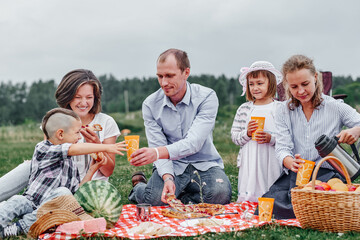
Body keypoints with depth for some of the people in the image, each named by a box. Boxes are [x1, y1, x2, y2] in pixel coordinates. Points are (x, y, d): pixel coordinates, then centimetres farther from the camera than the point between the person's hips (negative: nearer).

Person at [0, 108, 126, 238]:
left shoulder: (71, 165, 21)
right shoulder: (42, 148, -2)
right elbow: (75, 149, -15)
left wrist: (92, 170, 13)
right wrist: (105, 147, -16)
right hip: (30, 202, -3)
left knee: (63, 192, -27)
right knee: (17, 201, -34)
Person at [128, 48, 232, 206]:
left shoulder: (207, 97, -12)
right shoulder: (150, 104, -4)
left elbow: (194, 142, -24)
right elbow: (158, 147, -9)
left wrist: (159, 152, -41)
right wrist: (167, 177, -29)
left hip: (204, 164, 0)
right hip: (171, 165, 1)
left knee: (220, 193, -31)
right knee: (155, 198, -29)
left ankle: (178, 199, -3)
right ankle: (139, 186, 8)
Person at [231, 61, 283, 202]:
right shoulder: (244, 109, 8)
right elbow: (234, 136, 9)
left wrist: (271, 138, -16)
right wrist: (247, 133, -9)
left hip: (271, 162, -2)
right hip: (249, 162, 2)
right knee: (247, 197, 2)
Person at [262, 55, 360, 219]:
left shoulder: (335, 107, 5)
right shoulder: (284, 111, 10)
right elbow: (282, 147, -2)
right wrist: (290, 162, -27)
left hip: (326, 173, -2)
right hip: (293, 174, 2)